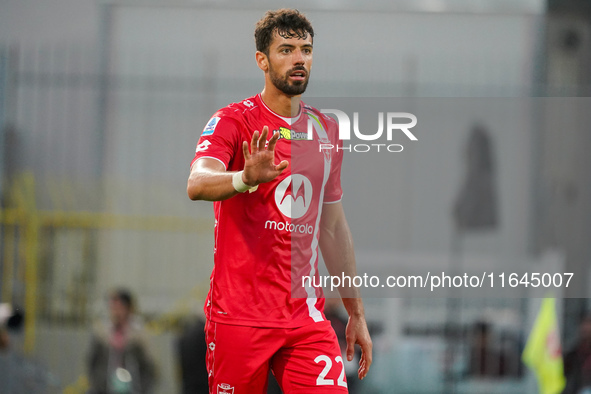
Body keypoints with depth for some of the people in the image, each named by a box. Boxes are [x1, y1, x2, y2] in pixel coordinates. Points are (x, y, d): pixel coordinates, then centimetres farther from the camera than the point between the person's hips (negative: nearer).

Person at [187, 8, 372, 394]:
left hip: (307, 318, 4)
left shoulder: (327, 130, 13)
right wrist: (247, 178, -45)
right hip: (240, 315, -4)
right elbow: (197, 184, -24)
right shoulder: (233, 121, -4)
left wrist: (356, 313, 19)